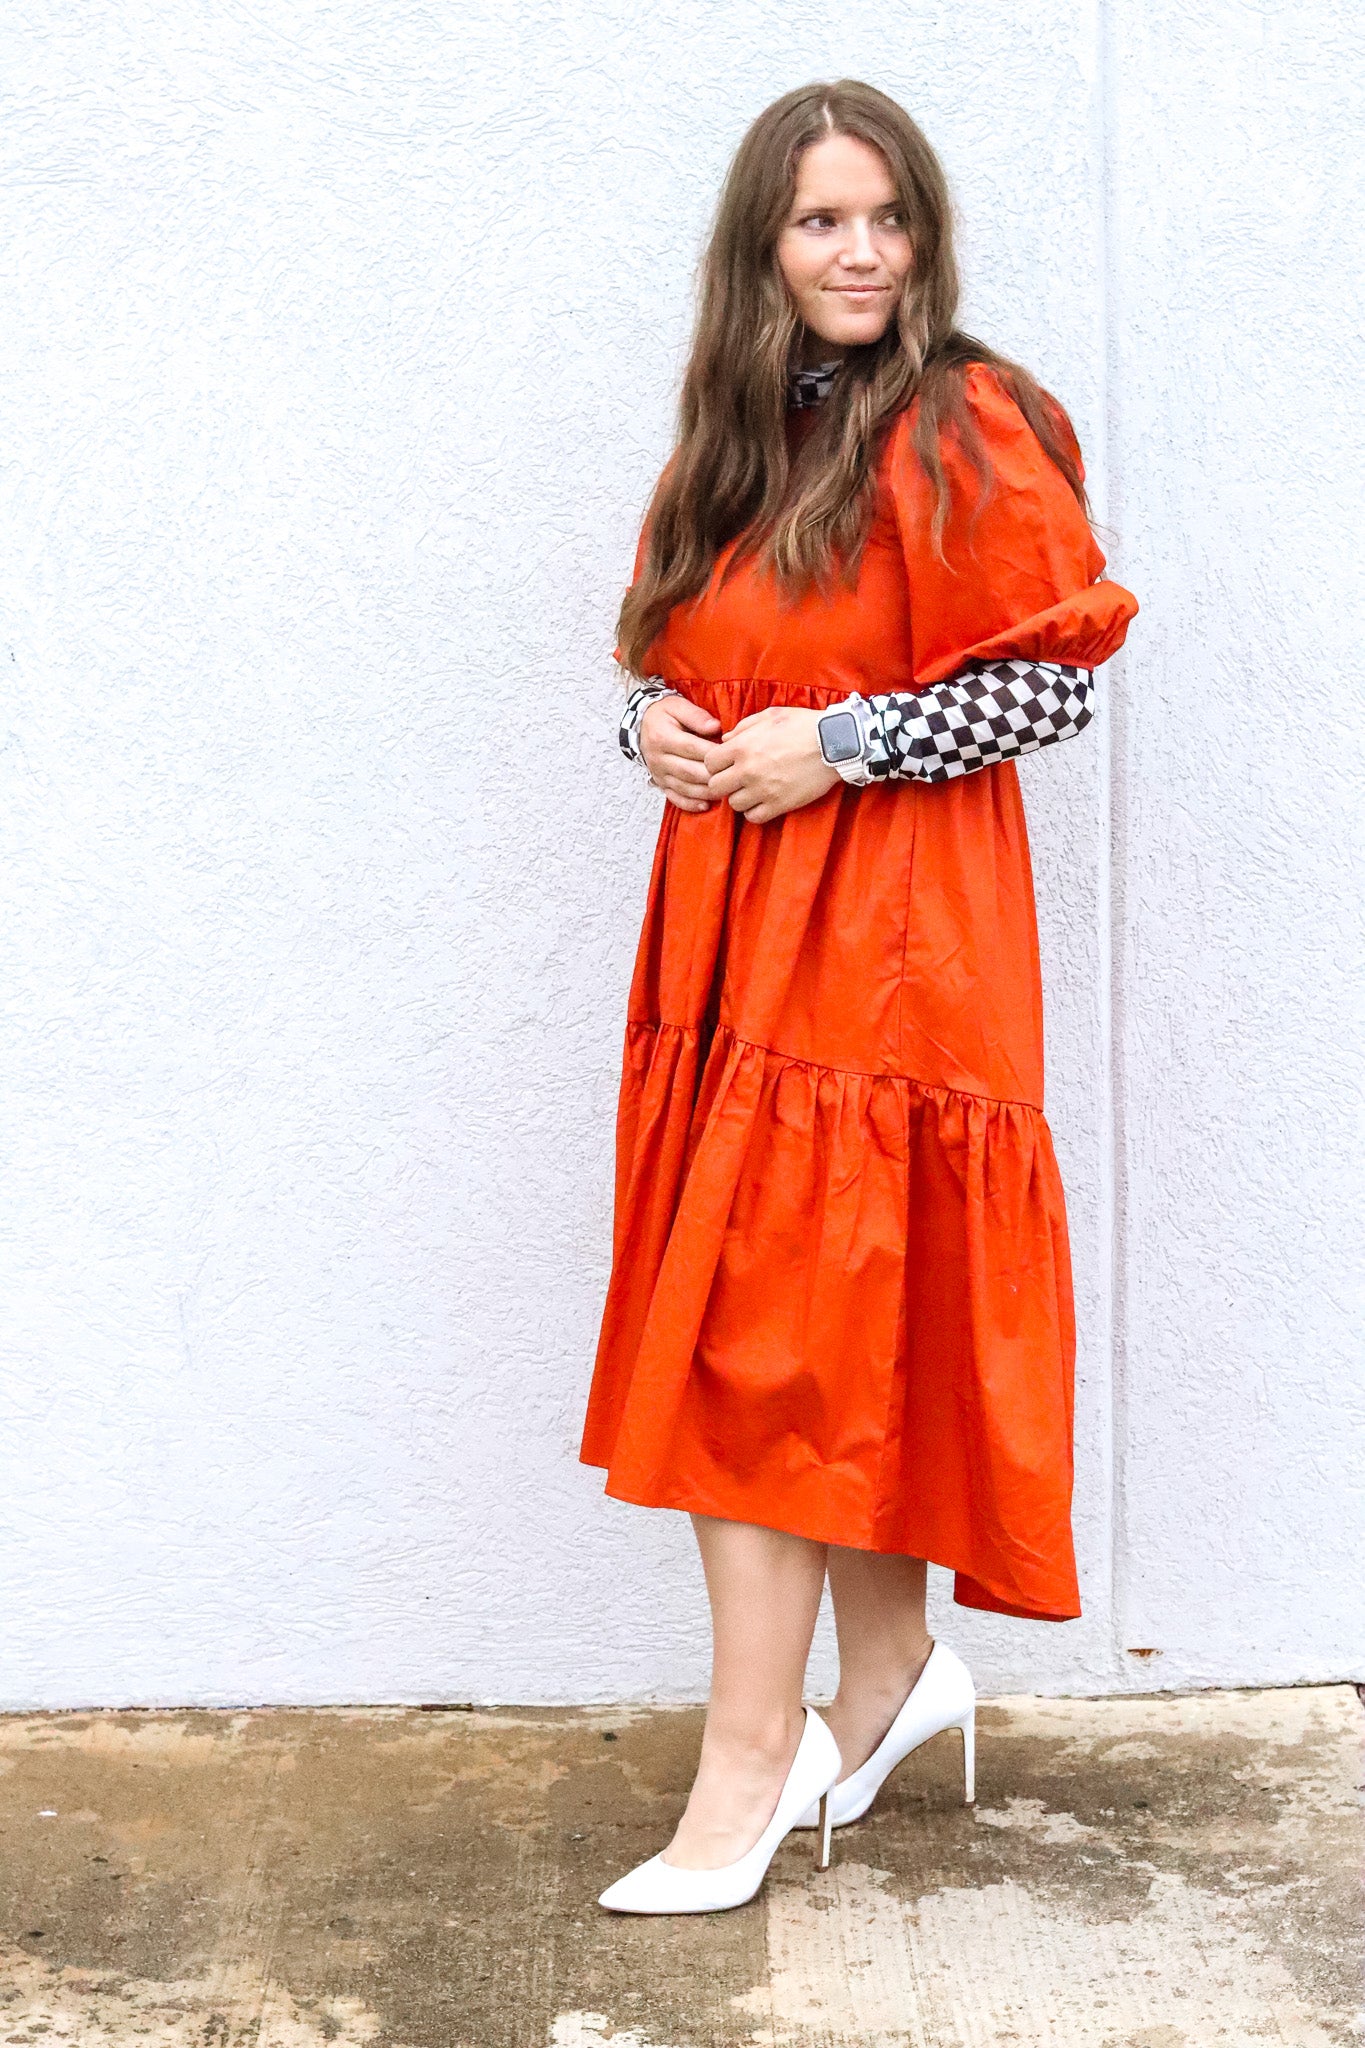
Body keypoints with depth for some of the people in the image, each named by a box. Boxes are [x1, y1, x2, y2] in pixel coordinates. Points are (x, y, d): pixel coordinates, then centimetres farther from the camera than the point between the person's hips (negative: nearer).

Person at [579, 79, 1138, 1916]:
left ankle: (749, 1769, 3)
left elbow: (1058, 680, -11)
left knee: (785, 1340, -6)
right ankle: (890, 1674, 27)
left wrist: (835, 746, -16)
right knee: (836, 1334, 10)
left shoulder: (966, 429, -7)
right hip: (727, 921, 7)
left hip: (883, 939, -6)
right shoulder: (728, 442, 14)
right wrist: (655, 728, 1)